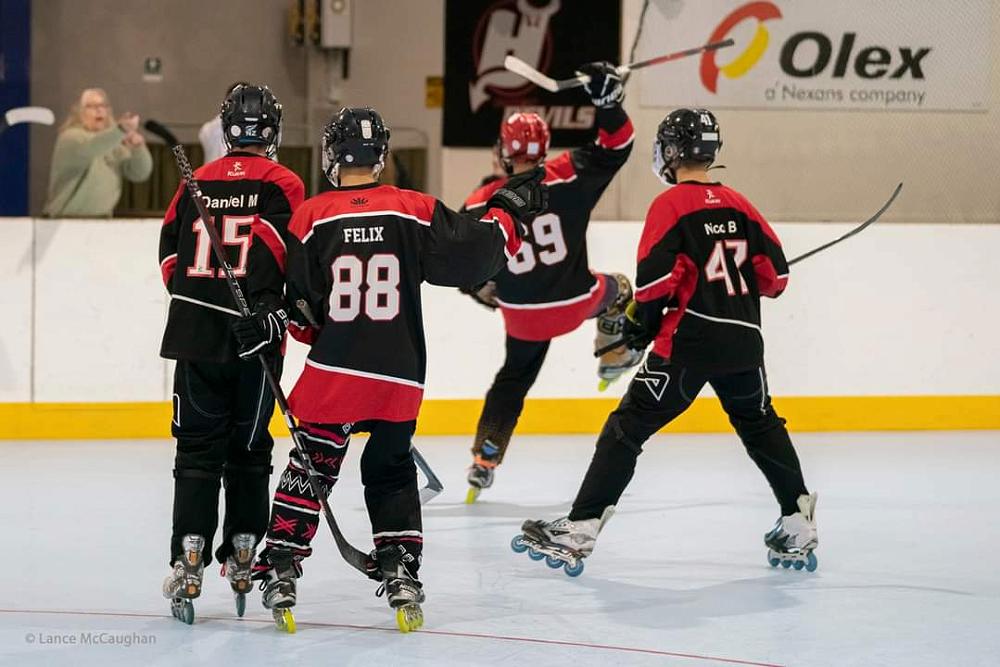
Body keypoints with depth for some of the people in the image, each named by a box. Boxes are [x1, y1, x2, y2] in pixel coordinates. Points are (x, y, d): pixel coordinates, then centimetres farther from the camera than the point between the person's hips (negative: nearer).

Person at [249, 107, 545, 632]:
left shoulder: (311, 219, -2)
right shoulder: (416, 211, -2)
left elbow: (295, 306, 1)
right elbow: (473, 256, -3)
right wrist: (507, 211, 13)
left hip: (332, 373, -1)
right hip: (400, 377, 1)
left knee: (310, 468, 11)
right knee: (390, 470, 18)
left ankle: (279, 571, 6)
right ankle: (400, 570, 8)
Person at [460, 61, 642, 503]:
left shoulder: (482, 204, -11)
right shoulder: (568, 177, -14)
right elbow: (615, 147, -6)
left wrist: (480, 289, 13)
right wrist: (609, 99, -7)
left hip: (522, 314, 2)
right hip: (575, 303, -2)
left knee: (513, 379, 21)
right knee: (617, 289, 31)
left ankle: (484, 460, 16)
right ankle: (614, 358, 36)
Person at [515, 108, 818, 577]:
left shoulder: (671, 204, -5)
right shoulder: (738, 205, 11)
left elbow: (656, 274, -14)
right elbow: (774, 274, 10)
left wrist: (643, 319, 3)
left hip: (689, 341, -5)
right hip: (744, 341, 5)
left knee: (628, 428, -2)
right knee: (762, 428, 23)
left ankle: (579, 530, -7)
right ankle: (799, 526, 22)